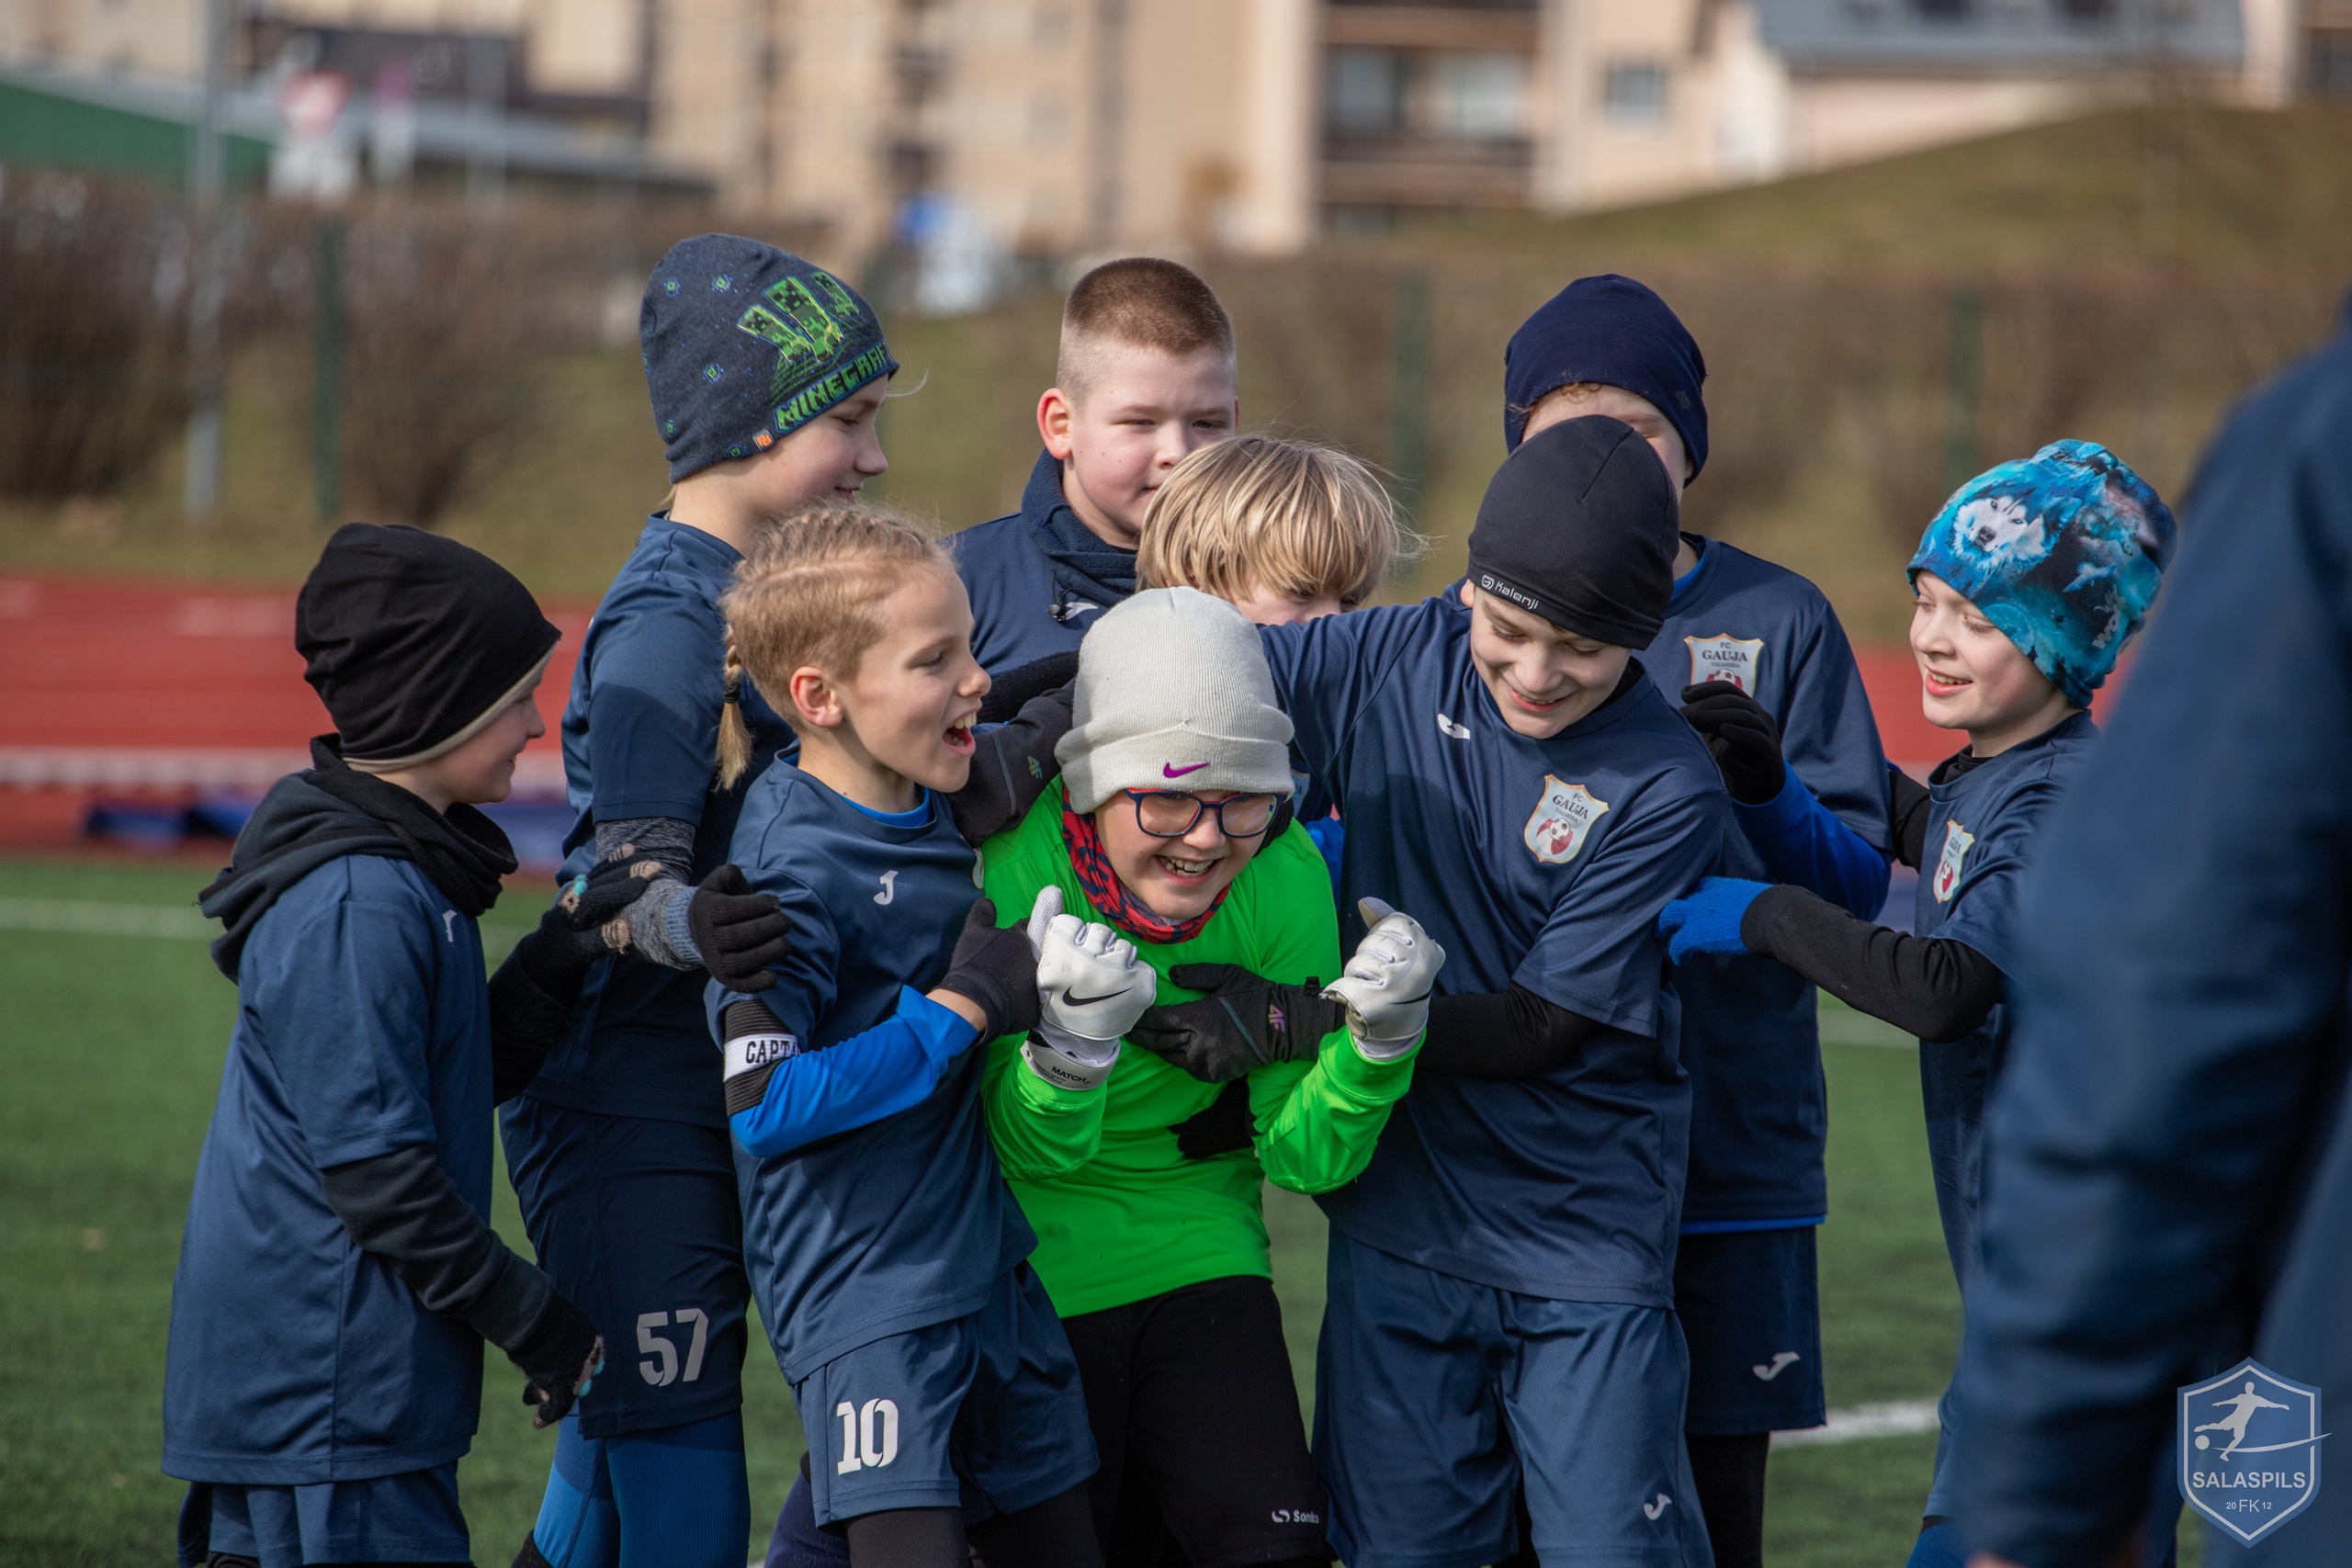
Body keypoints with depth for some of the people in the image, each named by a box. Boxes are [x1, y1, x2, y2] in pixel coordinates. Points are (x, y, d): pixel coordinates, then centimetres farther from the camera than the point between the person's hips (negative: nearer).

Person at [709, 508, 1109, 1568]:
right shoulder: (789, 866, -16)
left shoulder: (939, 808, 7)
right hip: (861, 1279, -8)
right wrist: (963, 1008, -18)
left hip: (991, 1268, 8)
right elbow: (763, 1105, -21)